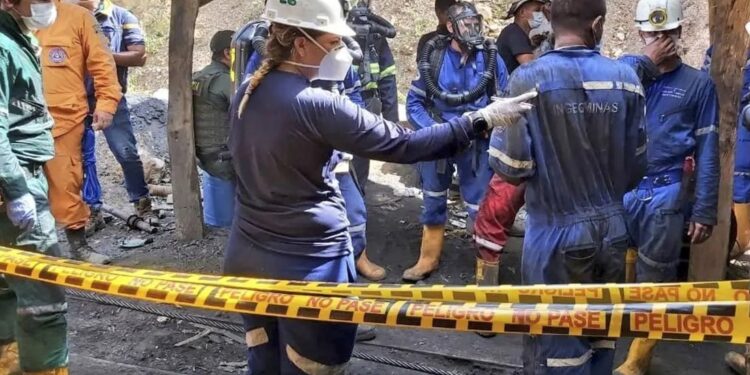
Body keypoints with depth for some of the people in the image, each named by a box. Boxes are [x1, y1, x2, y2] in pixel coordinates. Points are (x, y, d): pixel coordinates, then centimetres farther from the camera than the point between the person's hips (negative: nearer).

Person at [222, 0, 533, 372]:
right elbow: (403, 145, -20)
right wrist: (483, 119, -14)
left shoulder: (246, 93, 2)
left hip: (248, 255, 7)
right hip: (308, 263, -7)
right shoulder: (317, 105, -20)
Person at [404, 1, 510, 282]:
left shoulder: (491, 58, -5)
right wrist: (432, 129, -14)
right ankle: (429, 258, 31)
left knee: (479, 206, 2)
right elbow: (414, 102, -1)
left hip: (477, 143, -1)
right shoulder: (433, 57, -5)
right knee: (433, 202, 15)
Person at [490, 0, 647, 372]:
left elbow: (511, 167, -13)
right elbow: (636, 163, 5)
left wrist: (498, 132, 8)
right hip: (612, 231, 4)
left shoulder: (529, 78, -12)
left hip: (557, 234, -3)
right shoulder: (625, 77, -2)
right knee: (600, 341, 18)